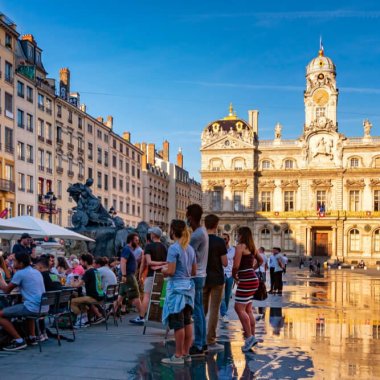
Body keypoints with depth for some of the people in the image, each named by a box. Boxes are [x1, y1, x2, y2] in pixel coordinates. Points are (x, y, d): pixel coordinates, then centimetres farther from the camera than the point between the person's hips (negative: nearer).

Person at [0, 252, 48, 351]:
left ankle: (19, 341, -5)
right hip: (44, 308, 9)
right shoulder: (37, 272, 17)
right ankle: (32, 337, 31)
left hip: (33, 308, -9)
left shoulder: (20, 273, -6)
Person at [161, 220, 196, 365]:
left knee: (177, 323, -3)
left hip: (176, 287, -8)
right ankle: (186, 353, 19)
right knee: (187, 321, 12)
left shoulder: (173, 248, -13)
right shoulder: (190, 248, 11)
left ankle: (178, 356, 3)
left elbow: (170, 271, -17)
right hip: (188, 286, 8)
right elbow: (194, 272, 13)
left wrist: (163, 270, 2)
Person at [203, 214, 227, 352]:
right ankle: (210, 342, 2)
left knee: (202, 309, 14)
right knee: (214, 310, 0)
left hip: (202, 278, 4)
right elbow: (225, 263, -10)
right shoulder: (219, 241, -12)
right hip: (216, 279, -4)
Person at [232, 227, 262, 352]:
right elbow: (260, 260, 30)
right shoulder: (252, 248, 14)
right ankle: (252, 336, 16)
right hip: (253, 279, 9)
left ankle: (249, 337, -9)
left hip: (246, 280, -9)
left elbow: (236, 265, -19)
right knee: (248, 310, 13)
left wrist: (234, 275, -1)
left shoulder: (240, 247, -12)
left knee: (239, 308, -7)